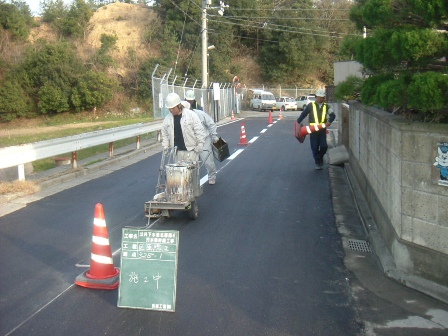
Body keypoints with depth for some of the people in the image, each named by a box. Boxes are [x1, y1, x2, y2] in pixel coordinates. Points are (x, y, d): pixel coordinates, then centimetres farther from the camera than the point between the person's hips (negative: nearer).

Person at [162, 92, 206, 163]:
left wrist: (200, 144, -9)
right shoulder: (167, 118, 7)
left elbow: (199, 131, -5)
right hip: (177, 151, 4)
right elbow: (165, 134, 16)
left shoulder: (191, 115, -6)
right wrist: (165, 147, 9)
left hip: (191, 150, -4)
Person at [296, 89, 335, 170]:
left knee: (324, 146, -6)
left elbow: (332, 115, 0)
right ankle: (318, 162, 16)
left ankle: (320, 157, 22)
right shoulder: (311, 105, 2)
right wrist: (298, 122, -3)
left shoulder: (326, 106, 7)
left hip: (322, 129, 1)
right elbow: (303, 114, 4)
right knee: (315, 147, 2)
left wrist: (329, 121, -19)